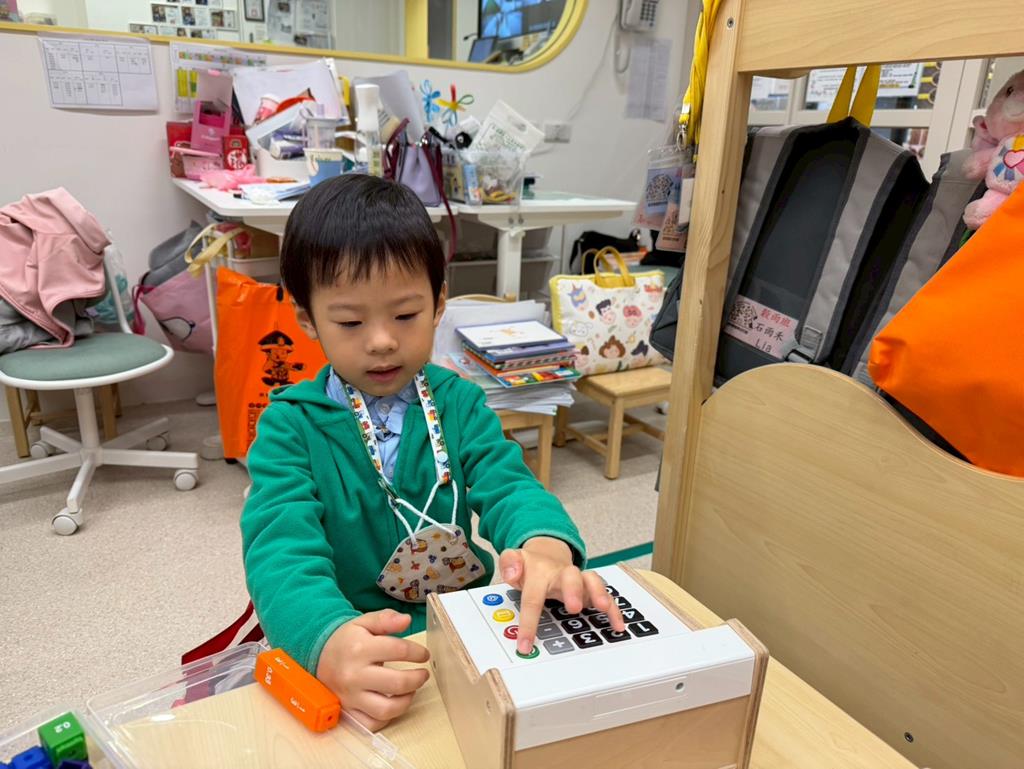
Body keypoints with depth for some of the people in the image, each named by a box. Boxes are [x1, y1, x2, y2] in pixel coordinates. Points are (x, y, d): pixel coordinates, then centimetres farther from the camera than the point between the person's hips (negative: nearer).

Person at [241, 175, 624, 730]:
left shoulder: (458, 402, 1)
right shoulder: (290, 425, -7)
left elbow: (506, 486, -11)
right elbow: (282, 546, -19)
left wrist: (547, 547, -36)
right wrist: (330, 642, -42)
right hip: (343, 645, 0)